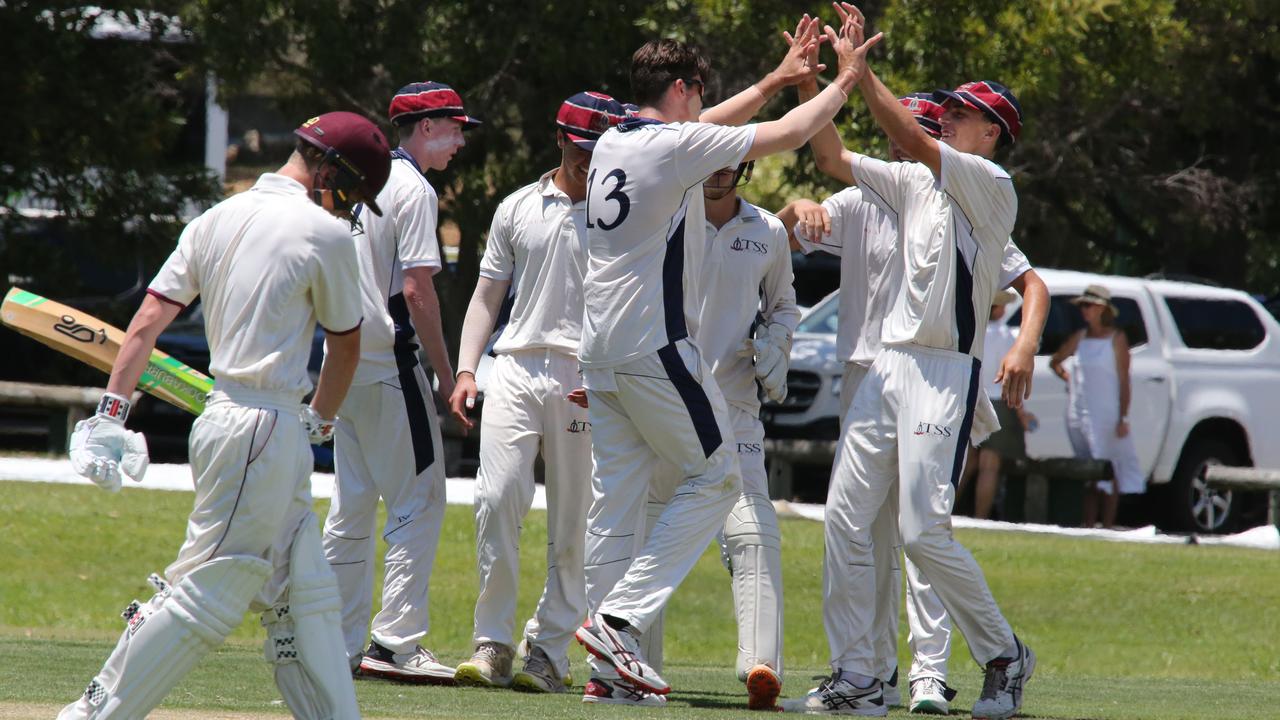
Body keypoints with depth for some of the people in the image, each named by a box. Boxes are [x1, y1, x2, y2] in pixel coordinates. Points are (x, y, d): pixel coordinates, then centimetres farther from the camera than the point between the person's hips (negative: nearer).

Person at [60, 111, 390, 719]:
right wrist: (322, 418, 21)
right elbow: (346, 343, 4)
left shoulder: (217, 219, 11)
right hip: (265, 431, -9)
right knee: (210, 590, -7)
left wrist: (110, 414, 3)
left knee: (305, 595, 13)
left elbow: (148, 320, 6)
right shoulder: (324, 233, -8)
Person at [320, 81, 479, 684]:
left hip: (342, 363, 9)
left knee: (352, 506, 11)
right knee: (420, 499, -6)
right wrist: (447, 374, -13)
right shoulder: (413, 189, -11)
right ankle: (396, 640, -13)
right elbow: (415, 290, -18)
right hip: (389, 364, -9)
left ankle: (340, 643, 12)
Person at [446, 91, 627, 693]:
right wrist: (466, 370, 3)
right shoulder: (518, 208, 14)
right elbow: (488, 294, 16)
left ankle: (548, 653, 4)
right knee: (497, 499, -13)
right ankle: (492, 645, -8)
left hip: (588, 379, -1)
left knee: (574, 524, -2)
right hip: (516, 368, 1)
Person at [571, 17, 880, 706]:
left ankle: (608, 669, 5)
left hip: (601, 351, 8)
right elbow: (786, 135, -7)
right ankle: (619, 618, -9)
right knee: (716, 476, 3)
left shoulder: (609, 146, 12)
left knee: (615, 499, 7)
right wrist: (843, 81, 7)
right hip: (657, 350, -8)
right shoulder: (676, 145, -11)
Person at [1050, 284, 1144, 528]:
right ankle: (1088, 525, 9)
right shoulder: (1080, 337, 11)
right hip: (1079, 413, 5)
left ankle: (1107, 524, -5)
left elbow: (1123, 380, -6)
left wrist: (1122, 418, -12)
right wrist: (1069, 380, 9)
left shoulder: (1116, 339, -3)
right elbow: (1055, 362, 27)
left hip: (1107, 414, -5)